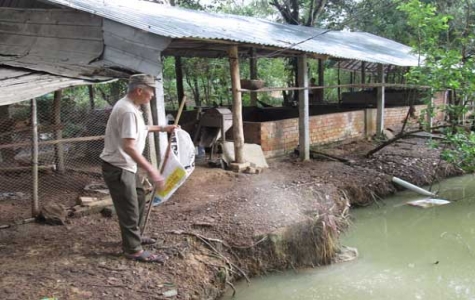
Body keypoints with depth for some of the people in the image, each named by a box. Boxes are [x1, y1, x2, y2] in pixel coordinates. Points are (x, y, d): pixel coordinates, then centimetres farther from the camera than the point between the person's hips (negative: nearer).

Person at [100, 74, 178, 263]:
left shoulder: (129, 106, 9)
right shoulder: (128, 111, -26)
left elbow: (138, 129, 30)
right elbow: (129, 146, -34)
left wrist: (162, 129, 30)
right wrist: (151, 170, -35)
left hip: (126, 166, 11)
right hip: (118, 168, -11)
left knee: (139, 199, 23)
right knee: (129, 209, -2)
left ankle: (134, 237, 38)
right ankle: (134, 250, 9)